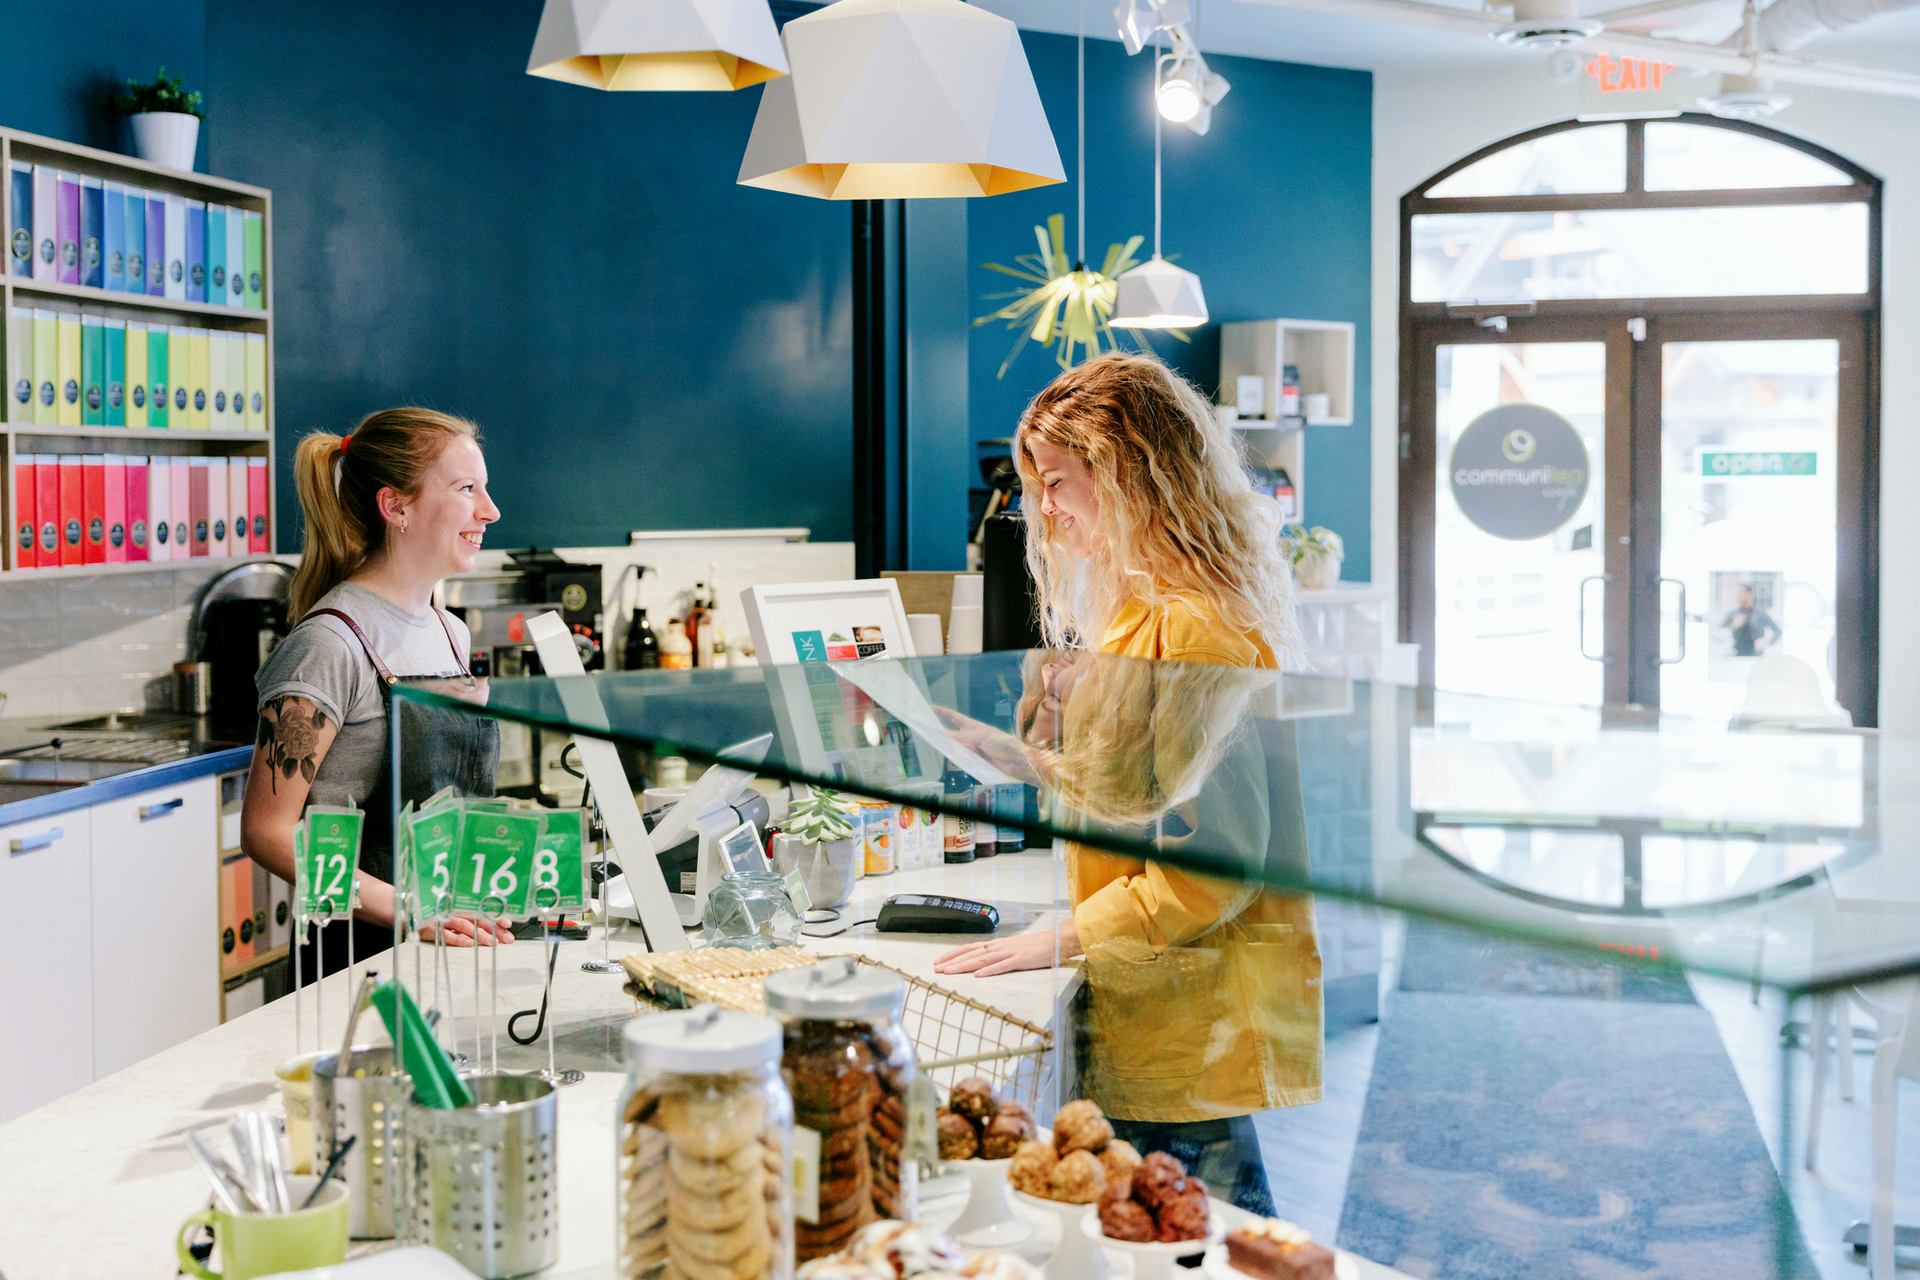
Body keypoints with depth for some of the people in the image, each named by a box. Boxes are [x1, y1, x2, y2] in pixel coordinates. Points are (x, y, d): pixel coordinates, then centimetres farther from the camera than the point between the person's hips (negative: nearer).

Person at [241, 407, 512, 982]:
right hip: (362, 955, -7)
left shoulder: (449, 633, 12)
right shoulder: (332, 643, -12)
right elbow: (267, 831, -15)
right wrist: (407, 910, -21)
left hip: (448, 935, 7)